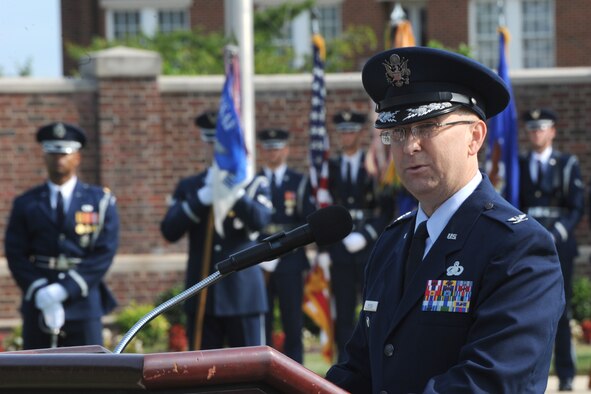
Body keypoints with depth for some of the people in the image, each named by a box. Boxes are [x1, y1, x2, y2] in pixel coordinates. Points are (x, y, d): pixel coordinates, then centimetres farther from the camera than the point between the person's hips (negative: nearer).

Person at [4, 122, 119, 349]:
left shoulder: (101, 201, 5)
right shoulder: (26, 204, 9)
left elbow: (104, 254, -4)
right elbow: (16, 255, 2)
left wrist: (64, 290, -15)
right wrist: (40, 292, -14)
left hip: (83, 303, -1)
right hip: (37, 305, 1)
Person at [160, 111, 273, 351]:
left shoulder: (255, 185, 5)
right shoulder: (189, 187, 10)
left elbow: (260, 220, -15)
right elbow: (169, 231, -3)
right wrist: (200, 200, -14)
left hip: (243, 294, -2)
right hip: (202, 297, 2)